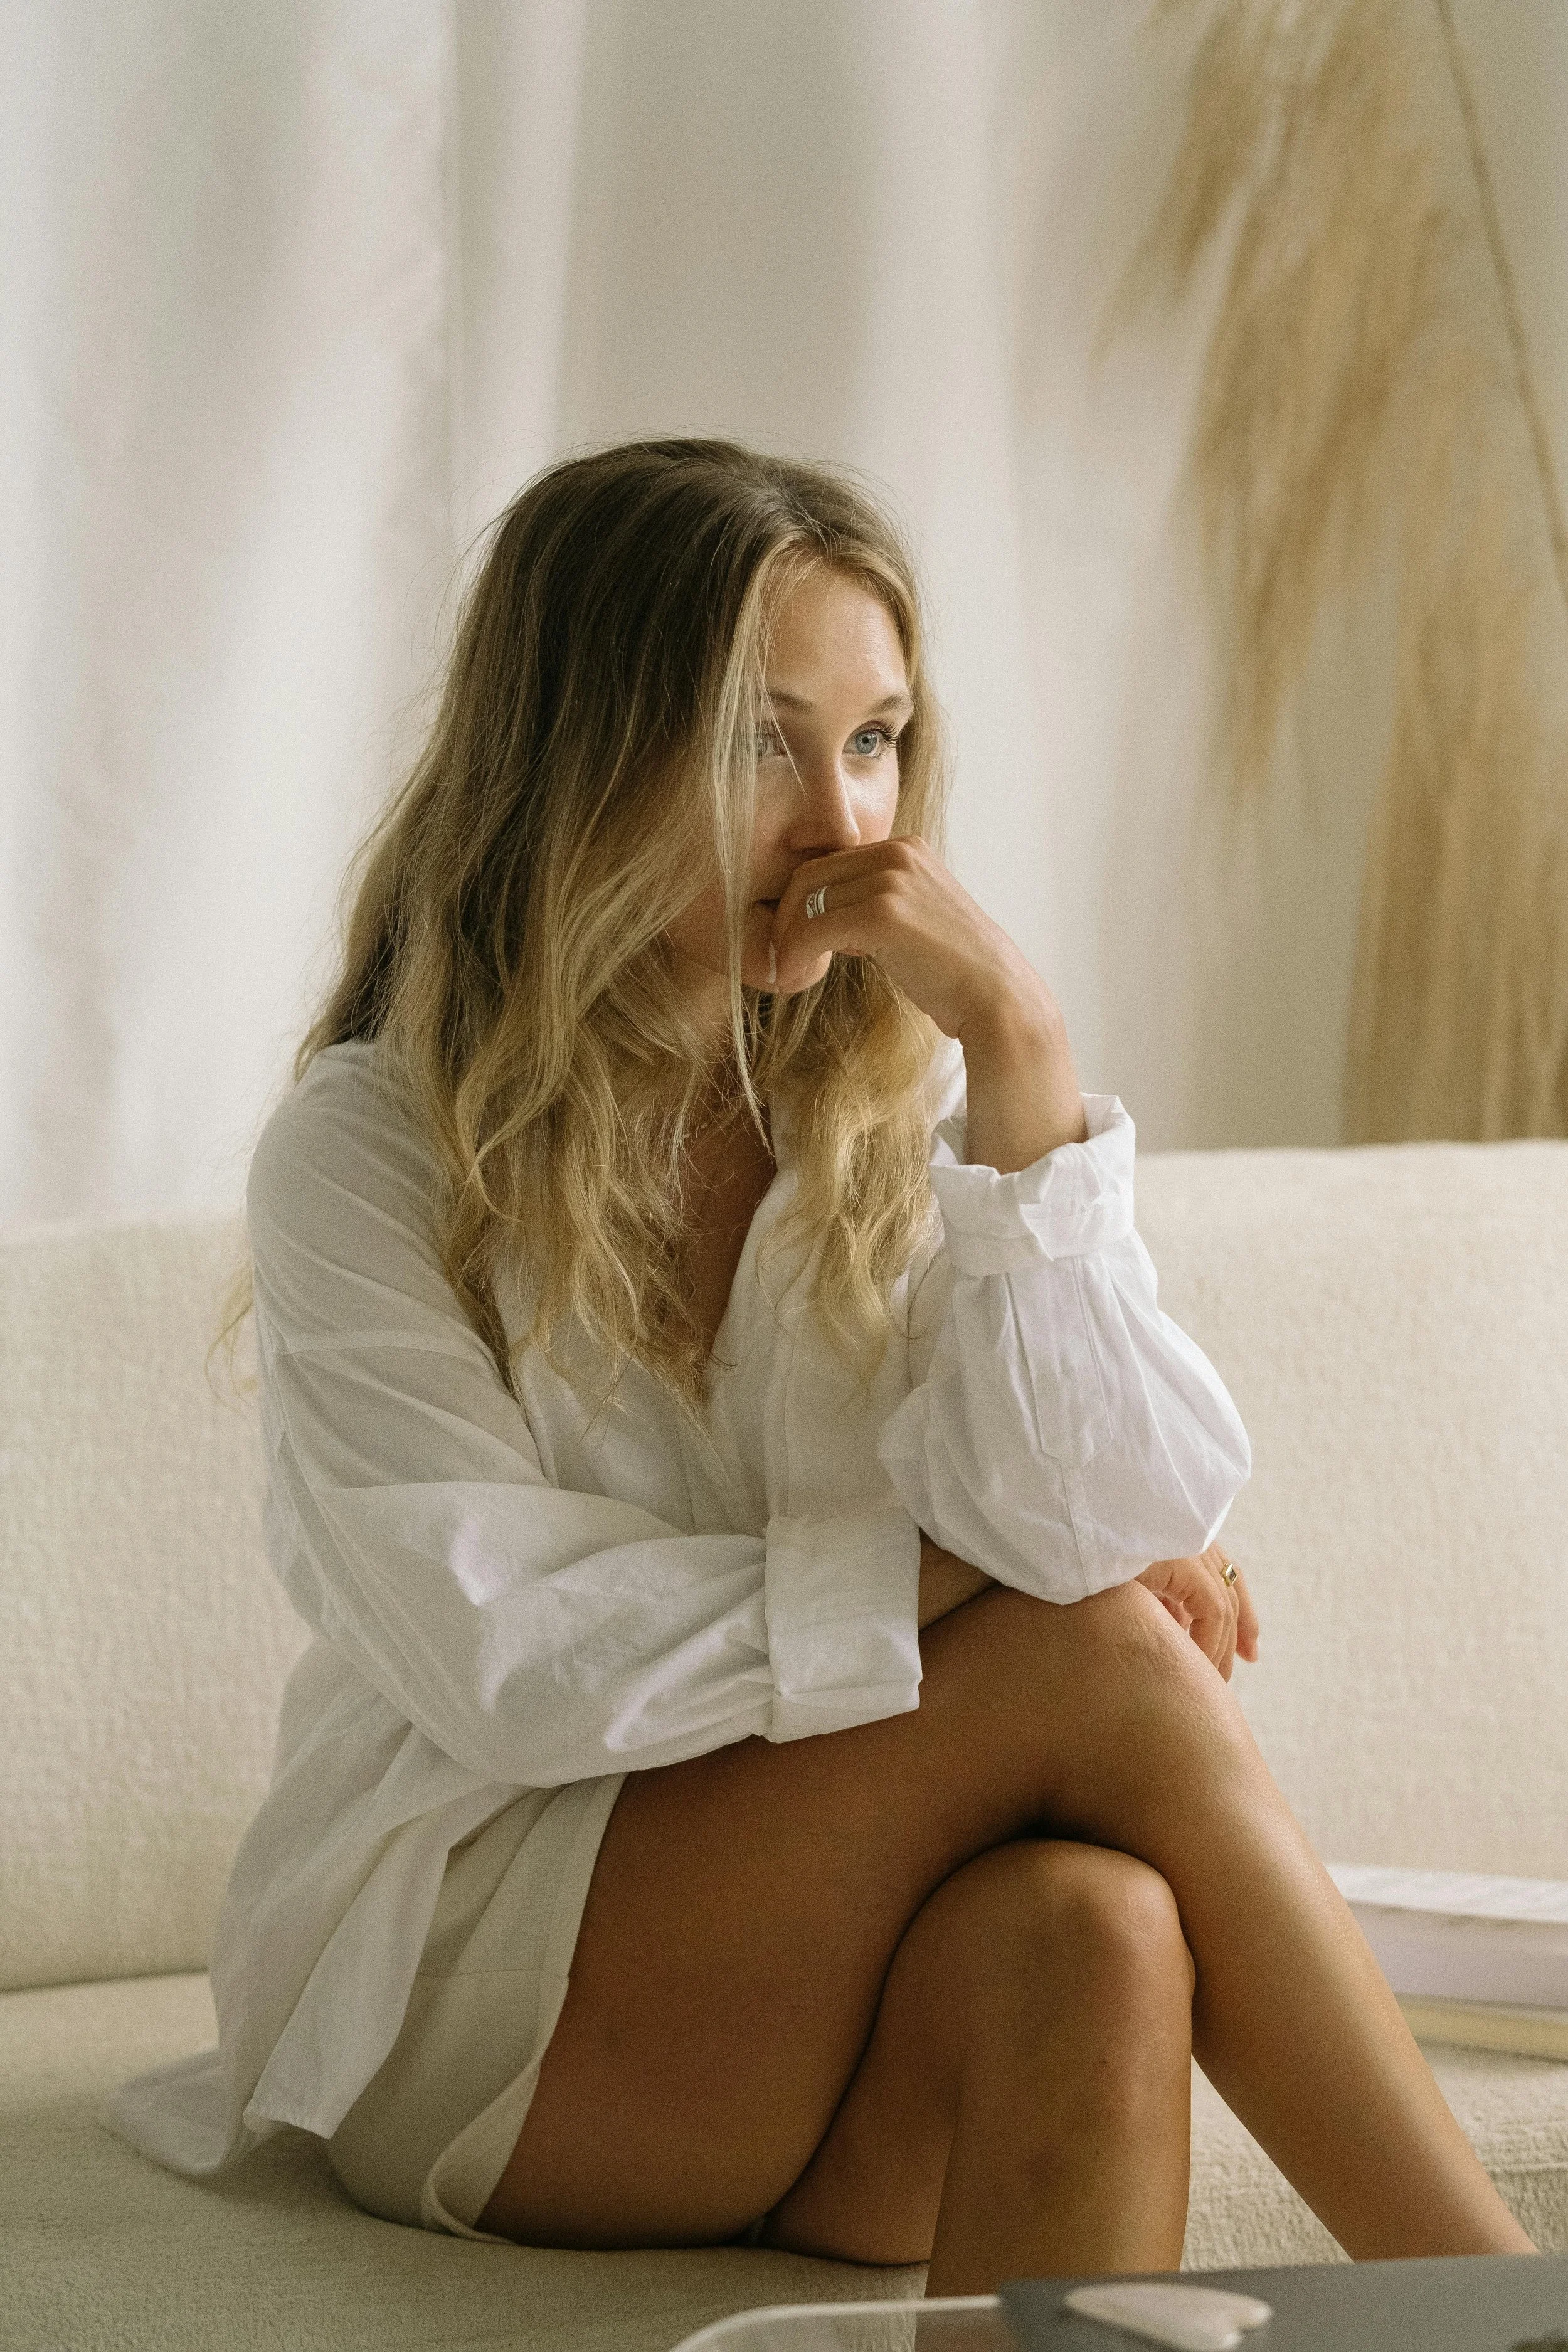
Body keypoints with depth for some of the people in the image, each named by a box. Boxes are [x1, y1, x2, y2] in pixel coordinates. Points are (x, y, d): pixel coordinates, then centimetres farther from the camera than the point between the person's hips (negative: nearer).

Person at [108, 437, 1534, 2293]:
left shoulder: (912, 1104, 4)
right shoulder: (362, 1159, -5)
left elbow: (1112, 1519, -13)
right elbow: (511, 1665, -15)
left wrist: (1016, 1050, -18)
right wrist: (947, 1575, -14)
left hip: (845, 1977, 3)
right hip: (461, 2027, -3)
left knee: (1092, 1929, -34)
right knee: (1095, 1659, -25)